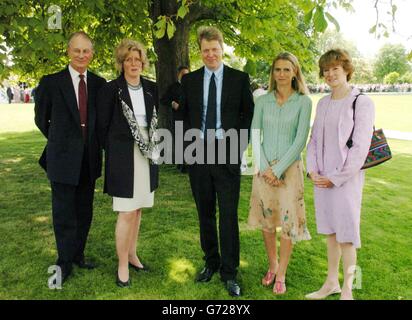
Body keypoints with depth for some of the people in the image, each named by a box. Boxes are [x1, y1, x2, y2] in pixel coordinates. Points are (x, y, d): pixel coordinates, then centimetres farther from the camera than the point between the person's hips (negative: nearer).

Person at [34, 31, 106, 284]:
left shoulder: (99, 84, 3)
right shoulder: (51, 82, -4)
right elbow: (41, 118, 7)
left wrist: (94, 142, 8)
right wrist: (60, 141, 12)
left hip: (89, 159, 3)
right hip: (63, 158, -3)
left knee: (84, 212, 13)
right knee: (64, 213, 4)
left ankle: (78, 255, 28)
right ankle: (65, 261, 20)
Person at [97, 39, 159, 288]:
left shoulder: (151, 88, 7)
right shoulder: (111, 89, -5)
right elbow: (102, 125, -1)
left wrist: (154, 146, 7)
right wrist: (113, 151, 2)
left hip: (147, 155, 5)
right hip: (123, 156, -4)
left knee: (138, 209, 13)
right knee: (127, 212, -3)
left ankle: (132, 254, 29)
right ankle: (122, 265, 10)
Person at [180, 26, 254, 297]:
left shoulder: (239, 79, 3)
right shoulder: (189, 80, 9)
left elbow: (249, 113, 5)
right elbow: (184, 113, 14)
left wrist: (238, 142, -5)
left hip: (227, 153, -2)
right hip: (198, 153, 3)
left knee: (228, 214, -1)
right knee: (205, 213, 12)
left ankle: (229, 272, 12)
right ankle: (211, 262, 28)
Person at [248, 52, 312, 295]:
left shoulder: (303, 102, -4)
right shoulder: (263, 101, 4)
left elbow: (300, 141, -8)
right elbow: (255, 135, 1)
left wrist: (277, 170, -12)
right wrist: (263, 167, -9)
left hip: (289, 167, -2)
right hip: (264, 168, 3)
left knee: (288, 221, 2)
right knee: (266, 219, 10)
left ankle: (281, 275, 18)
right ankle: (272, 265, 30)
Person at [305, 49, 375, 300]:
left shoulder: (362, 103, -9)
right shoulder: (323, 103, 10)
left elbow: (360, 147, -13)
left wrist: (336, 178, -13)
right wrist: (313, 171, -1)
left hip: (346, 179, -6)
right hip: (322, 179, 6)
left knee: (346, 235, 3)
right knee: (331, 232, 16)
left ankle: (347, 290, 19)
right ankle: (331, 283, 30)